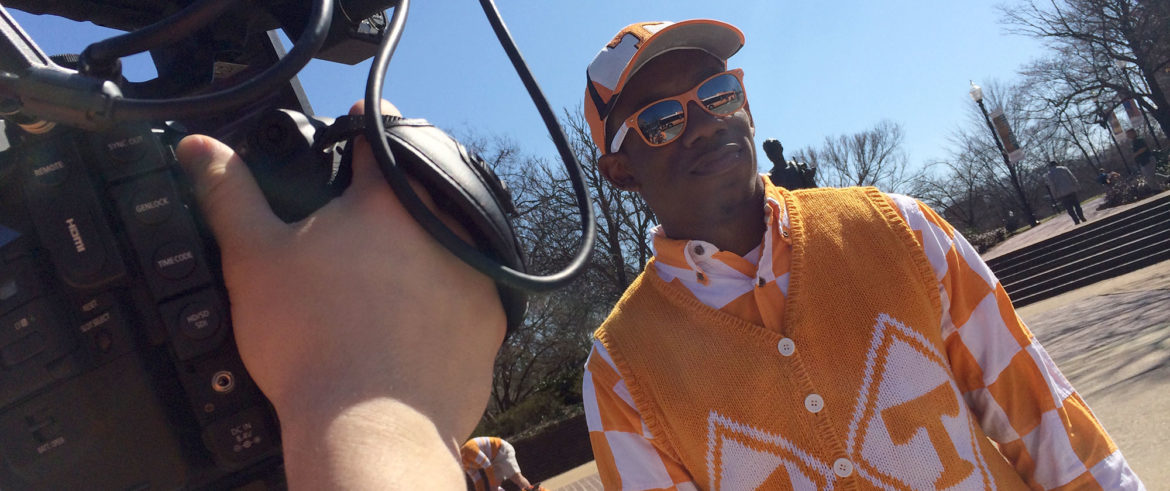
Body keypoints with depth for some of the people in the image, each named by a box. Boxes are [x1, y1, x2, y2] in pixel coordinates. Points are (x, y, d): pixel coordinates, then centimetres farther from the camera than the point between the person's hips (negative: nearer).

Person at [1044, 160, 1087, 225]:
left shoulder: (1049, 174, -1)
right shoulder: (1063, 168, 5)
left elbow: (1051, 186, -4)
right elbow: (1072, 178, 2)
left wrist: (1055, 196, -2)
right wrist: (1077, 186, 5)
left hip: (1061, 194, -1)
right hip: (1071, 190, 2)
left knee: (1069, 208, 4)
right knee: (1077, 205, 12)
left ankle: (1076, 221, 2)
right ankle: (1082, 218, 11)